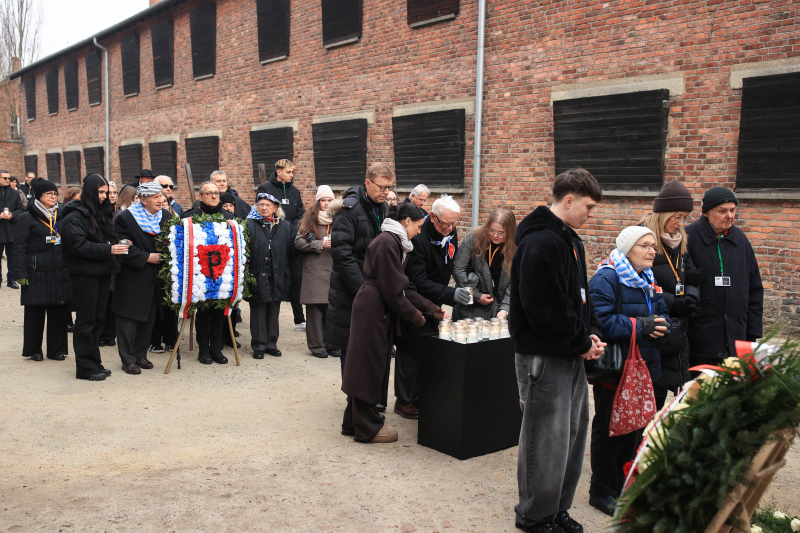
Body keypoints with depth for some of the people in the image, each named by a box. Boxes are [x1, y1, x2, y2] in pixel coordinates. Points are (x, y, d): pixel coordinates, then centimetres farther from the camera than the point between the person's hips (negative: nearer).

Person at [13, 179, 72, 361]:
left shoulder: (62, 216, 13)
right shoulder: (27, 218, -1)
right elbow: (19, 248, -4)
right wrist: (21, 273, -11)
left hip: (60, 273, 4)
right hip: (37, 273, -4)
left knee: (59, 312, 5)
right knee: (35, 312, 3)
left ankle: (57, 349, 16)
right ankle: (34, 350, 15)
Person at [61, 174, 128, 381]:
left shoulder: (102, 213, 15)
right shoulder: (74, 217, -9)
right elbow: (80, 246, -19)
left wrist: (118, 245, 1)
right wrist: (108, 249, -23)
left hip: (103, 272, 8)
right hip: (84, 273, -7)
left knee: (98, 319, 11)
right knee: (86, 321, -1)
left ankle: (94, 363, 20)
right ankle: (85, 367, 5)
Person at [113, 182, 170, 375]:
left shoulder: (166, 216, 7)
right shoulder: (126, 218, -9)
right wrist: (146, 257, -17)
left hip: (155, 278, 6)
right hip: (132, 278, -5)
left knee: (149, 318, 12)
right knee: (129, 319, -1)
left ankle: (140, 354, 26)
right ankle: (128, 359, 9)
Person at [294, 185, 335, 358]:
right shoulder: (310, 219, 6)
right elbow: (298, 242, -1)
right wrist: (320, 244, -8)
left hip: (334, 269, 2)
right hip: (314, 270, -2)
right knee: (315, 306, -2)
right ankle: (316, 345, 5)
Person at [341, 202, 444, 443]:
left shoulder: (396, 242, 16)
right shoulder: (387, 242, -16)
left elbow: (404, 285, 16)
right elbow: (391, 287, -17)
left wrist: (430, 308, 11)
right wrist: (413, 314, -9)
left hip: (380, 311, 10)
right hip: (372, 310, -10)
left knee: (374, 366, 15)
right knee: (368, 365, -1)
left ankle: (355, 421, 25)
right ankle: (367, 428, 9)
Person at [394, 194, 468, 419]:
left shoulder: (451, 233, -1)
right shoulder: (418, 238, -27)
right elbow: (418, 282, -30)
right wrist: (451, 294, -38)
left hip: (433, 303, 8)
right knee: (412, 351, -1)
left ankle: (423, 398, 22)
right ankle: (404, 401, 13)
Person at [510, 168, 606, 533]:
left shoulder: (569, 239, 13)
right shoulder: (541, 243, -20)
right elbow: (546, 308, -25)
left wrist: (591, 333, 3)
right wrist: (582, 343, -14)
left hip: (572, 356, 10)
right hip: (545, 356, -10)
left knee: (573, 433, 17)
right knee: (546, 441, 1)